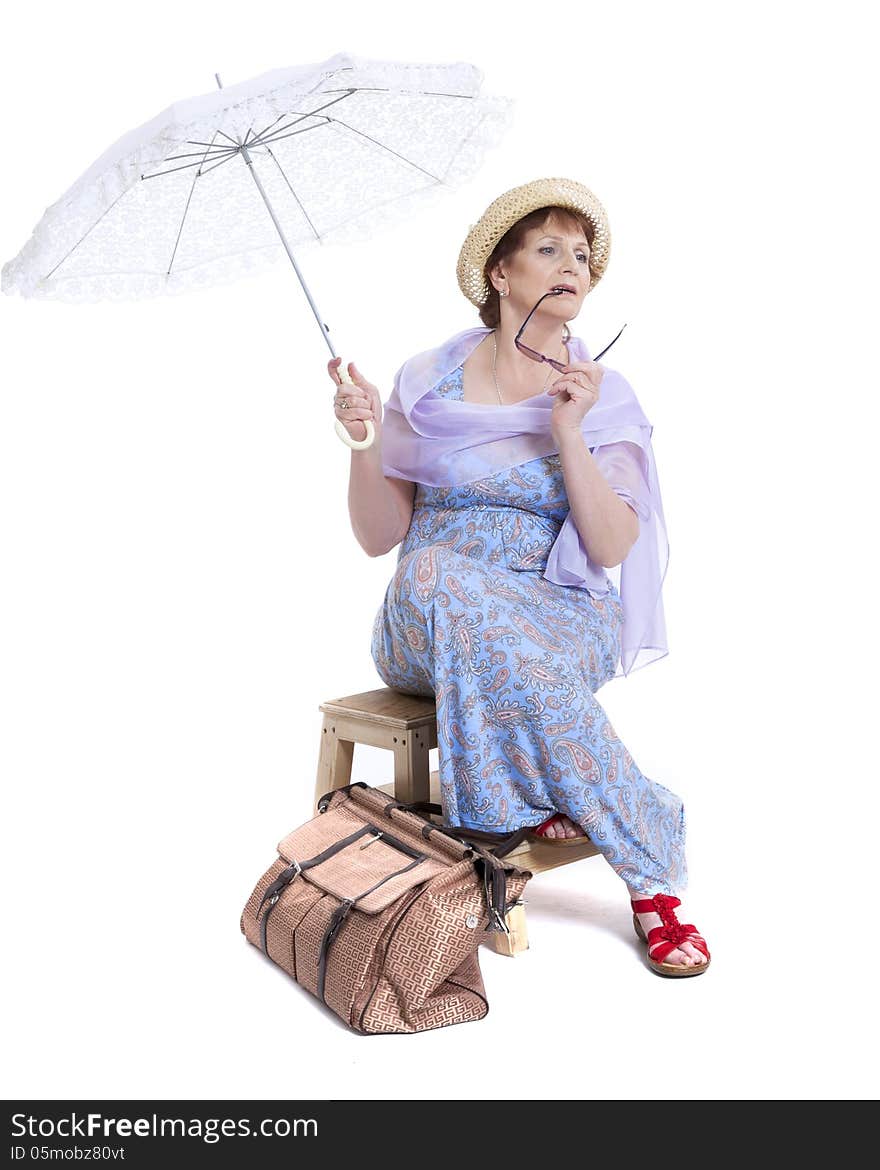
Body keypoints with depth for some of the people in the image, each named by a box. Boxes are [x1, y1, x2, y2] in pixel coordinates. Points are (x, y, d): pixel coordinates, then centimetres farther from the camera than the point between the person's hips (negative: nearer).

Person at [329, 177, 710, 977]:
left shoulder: (604, 397, 4)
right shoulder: (429, 382, 5)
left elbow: (611, 551, -7)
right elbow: (379, 537, 4)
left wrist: (569, 434, -16)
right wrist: (363, 445, -13)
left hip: (562, 617, -1)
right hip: (423, 627, 1)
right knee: (433, 574, -35)